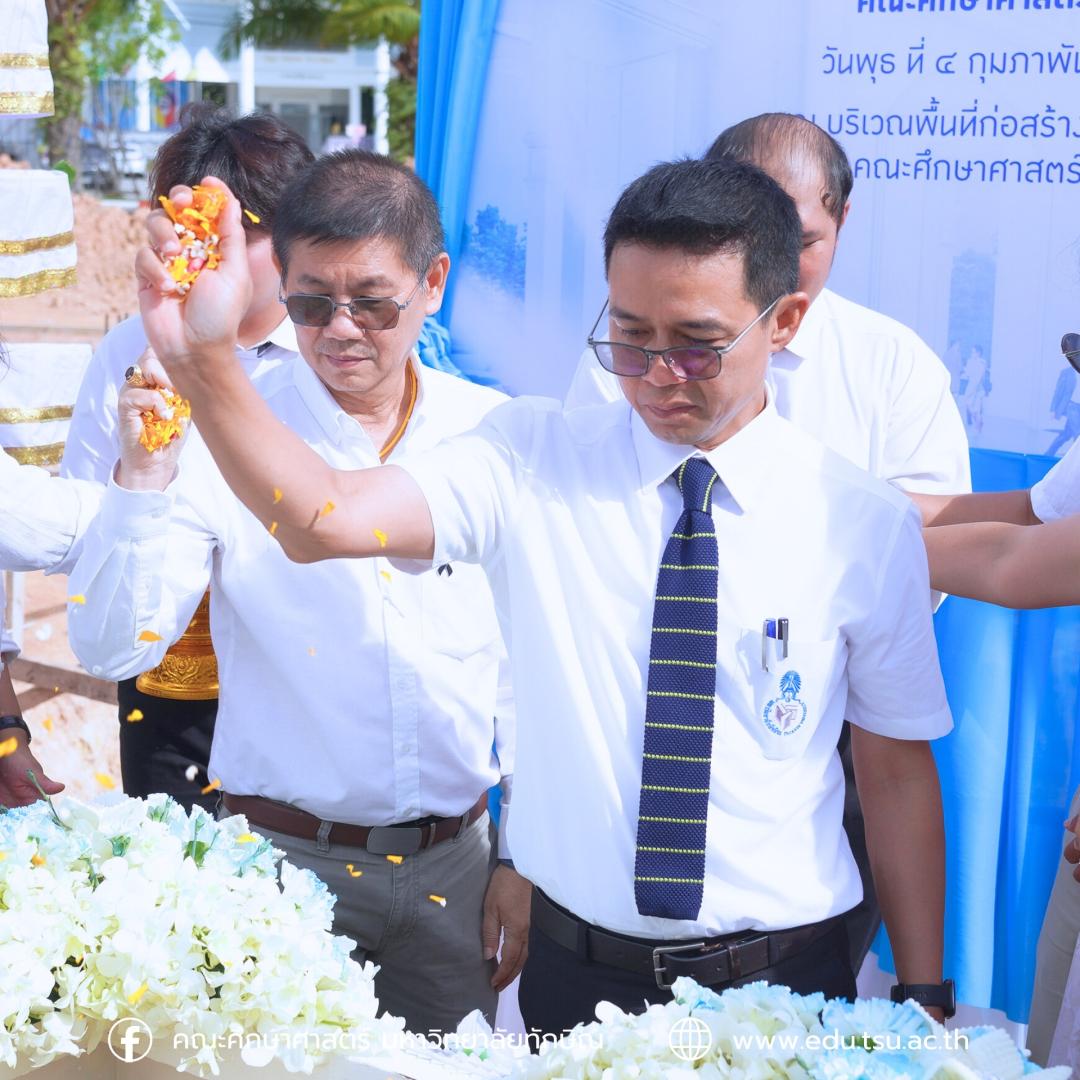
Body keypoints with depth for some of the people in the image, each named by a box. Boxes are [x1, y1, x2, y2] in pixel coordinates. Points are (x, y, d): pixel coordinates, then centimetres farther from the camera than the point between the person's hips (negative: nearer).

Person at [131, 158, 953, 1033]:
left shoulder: (869, 525, -7)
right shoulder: (535, 460, -8)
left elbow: (898, 771, 0)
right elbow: (322, 519, -24)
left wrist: (924, 996, 2)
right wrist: (205, 361, -40)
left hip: (785, 984, 0)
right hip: (578, 971, 1)